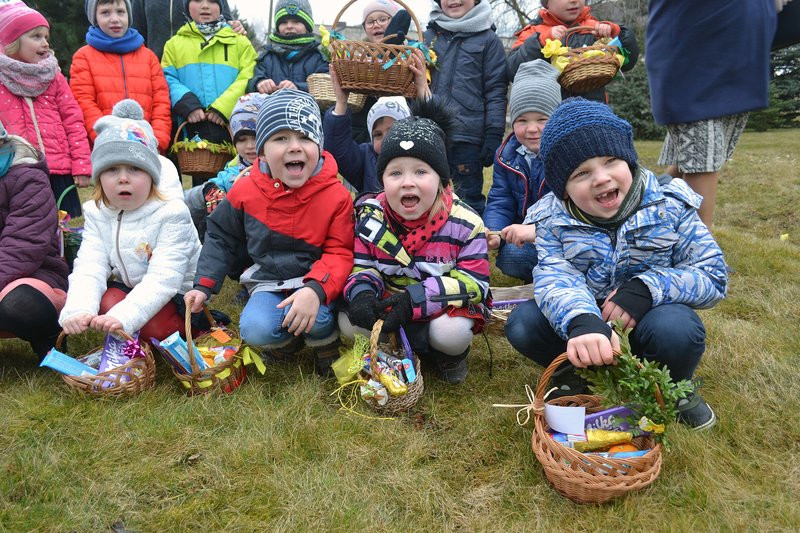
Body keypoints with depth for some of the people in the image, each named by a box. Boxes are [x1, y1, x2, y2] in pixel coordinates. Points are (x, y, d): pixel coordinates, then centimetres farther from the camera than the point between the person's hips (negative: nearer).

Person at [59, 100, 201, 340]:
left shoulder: (171, 213, -22)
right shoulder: (97, 213, -4)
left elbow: (163, 278, -29)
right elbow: (89, 267, -15)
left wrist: (124, 316, -42)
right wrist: (78, 309, -35)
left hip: (177, 294, -4)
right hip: (130, 288, 5)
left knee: (154, 326, -29)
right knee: (106, 301, -25)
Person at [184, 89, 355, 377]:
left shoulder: (336, 195, -14)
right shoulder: (246, 191, -6)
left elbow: (340, 253, -14)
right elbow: (221, 238, 10)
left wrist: (316, 289, -33)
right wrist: (203, 285, 3)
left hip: (315, 280, -2)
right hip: (268, 281, 2)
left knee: (317, 318, -33)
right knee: (254, 330, -25)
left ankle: (325, 343, 6)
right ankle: (286, 338, 12)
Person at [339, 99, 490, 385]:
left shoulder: (464, 223, -16)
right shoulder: (371, 217, -8)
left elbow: (474, 282, -17)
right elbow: (361, 265, 1)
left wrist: (414, 300, -29)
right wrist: (361, 292, -27)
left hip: (444, 306, -3)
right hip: (389, 298, 3)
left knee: (451, 334, -33)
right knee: (350, 322, -19)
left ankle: (451, 354, 6)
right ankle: (424, 350, -3)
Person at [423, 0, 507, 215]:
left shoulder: (488, 39, 3)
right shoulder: (429, 36, 14)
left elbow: (496, 91, -1)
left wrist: (494, 136, -10)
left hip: (467, 139, -4)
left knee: (469, 201, 3)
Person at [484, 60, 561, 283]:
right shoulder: (507, 155, 2)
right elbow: (500, 202, 1)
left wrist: (537, 229, -42)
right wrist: (493, 231, -22)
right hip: (526, 236, 4)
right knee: (509, 257, -28)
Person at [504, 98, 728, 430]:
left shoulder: (669, 204, -10)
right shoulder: (553, 220, -10)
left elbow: (713, 276, -9)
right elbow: (556, 278, -27)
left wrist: (649, 287, -29)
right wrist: (580, 322, -51)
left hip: (644, 320, 0)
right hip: (587, 322, 1)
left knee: (676, 327, -35)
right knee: (522, 323, -26)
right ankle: (576, 375, 2)